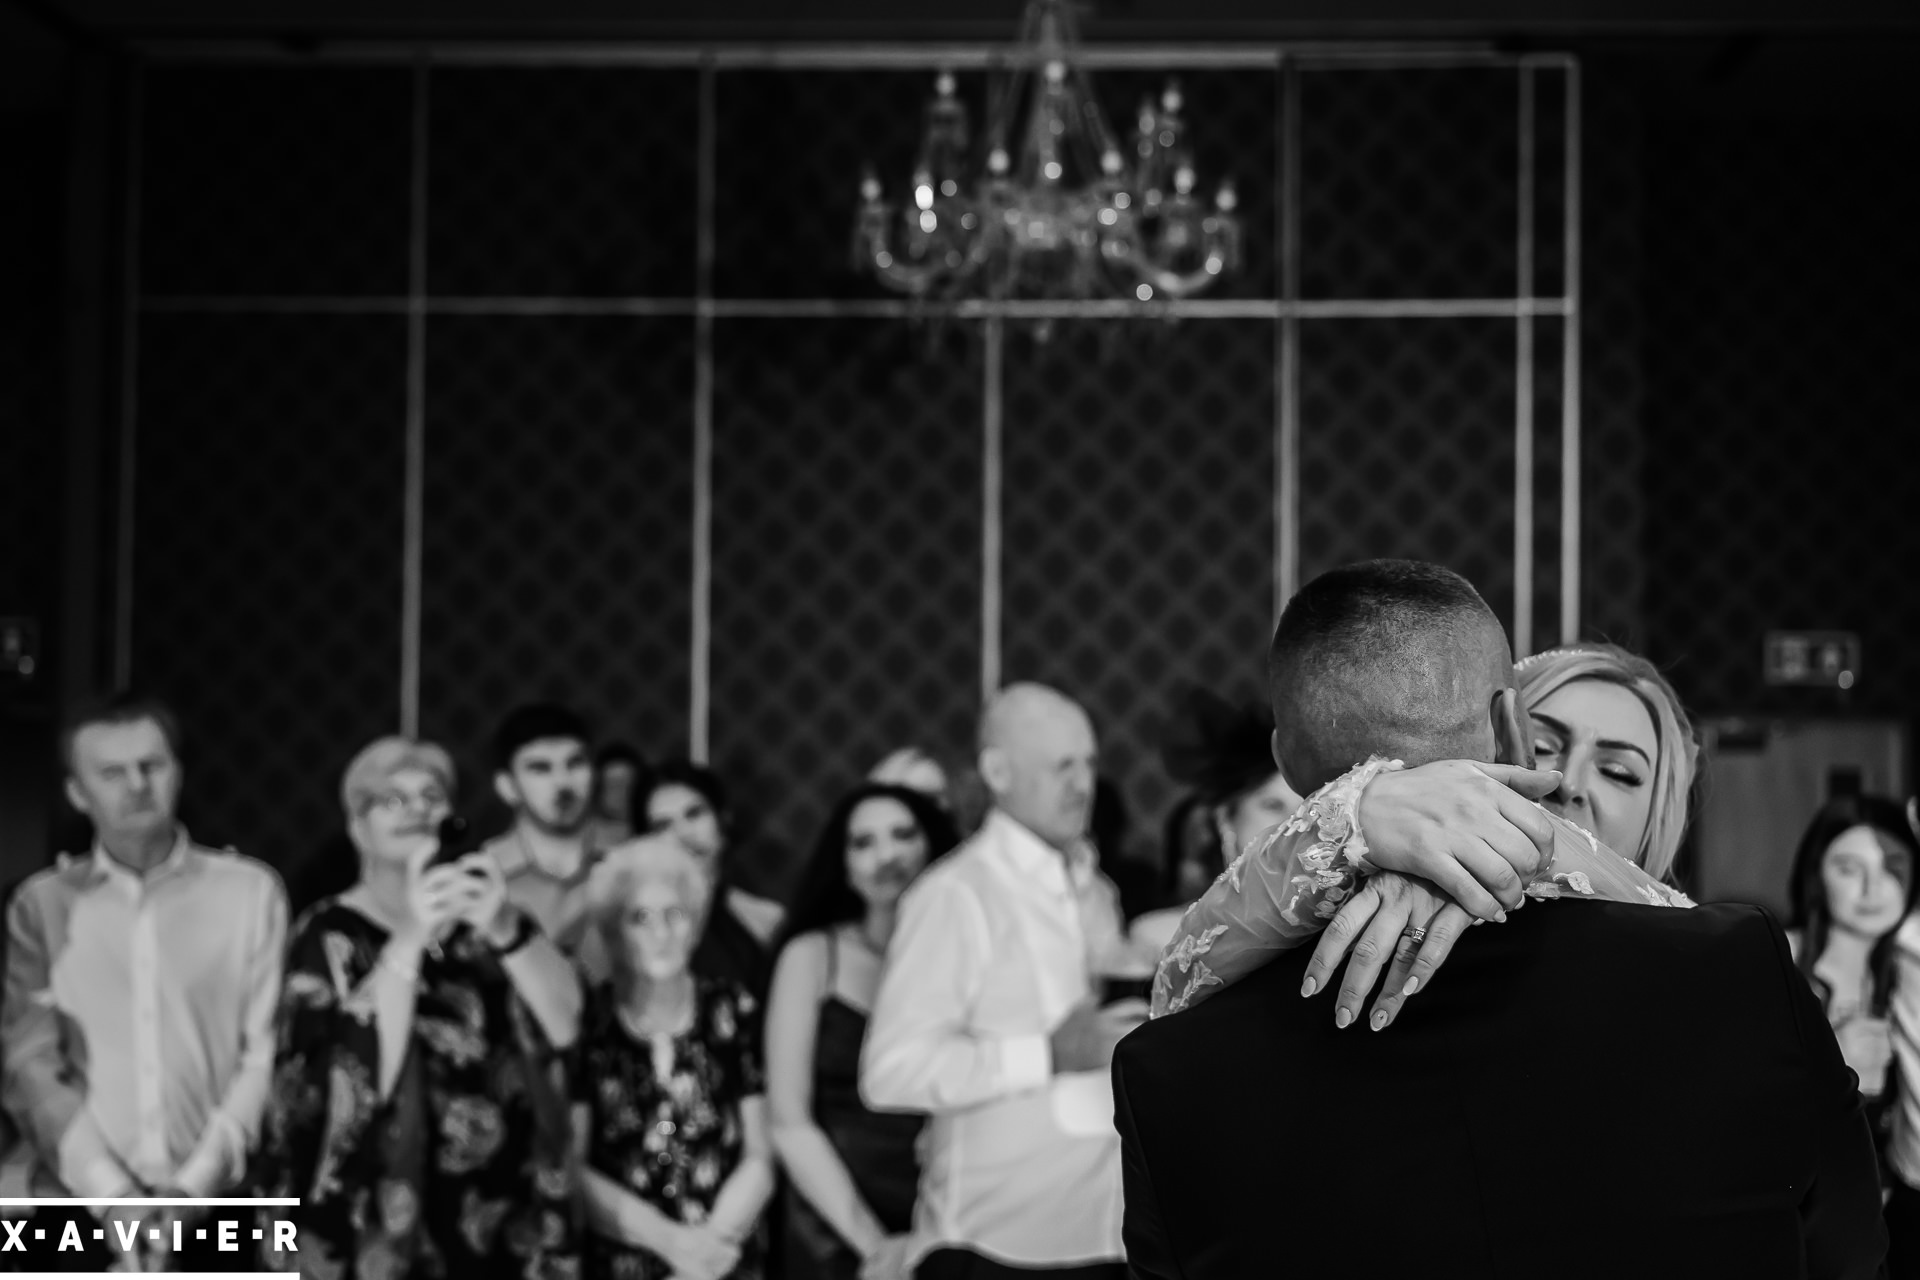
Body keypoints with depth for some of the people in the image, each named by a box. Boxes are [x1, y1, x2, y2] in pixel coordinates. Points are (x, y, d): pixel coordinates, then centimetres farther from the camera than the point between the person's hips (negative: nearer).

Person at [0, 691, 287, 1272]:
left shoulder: (250, 890, 4)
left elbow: (268, 1049, 1)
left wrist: (196, 1183, -9)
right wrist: (108, 1190, -10)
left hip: (218, 1205, -1)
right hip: (83, 1208, 1)